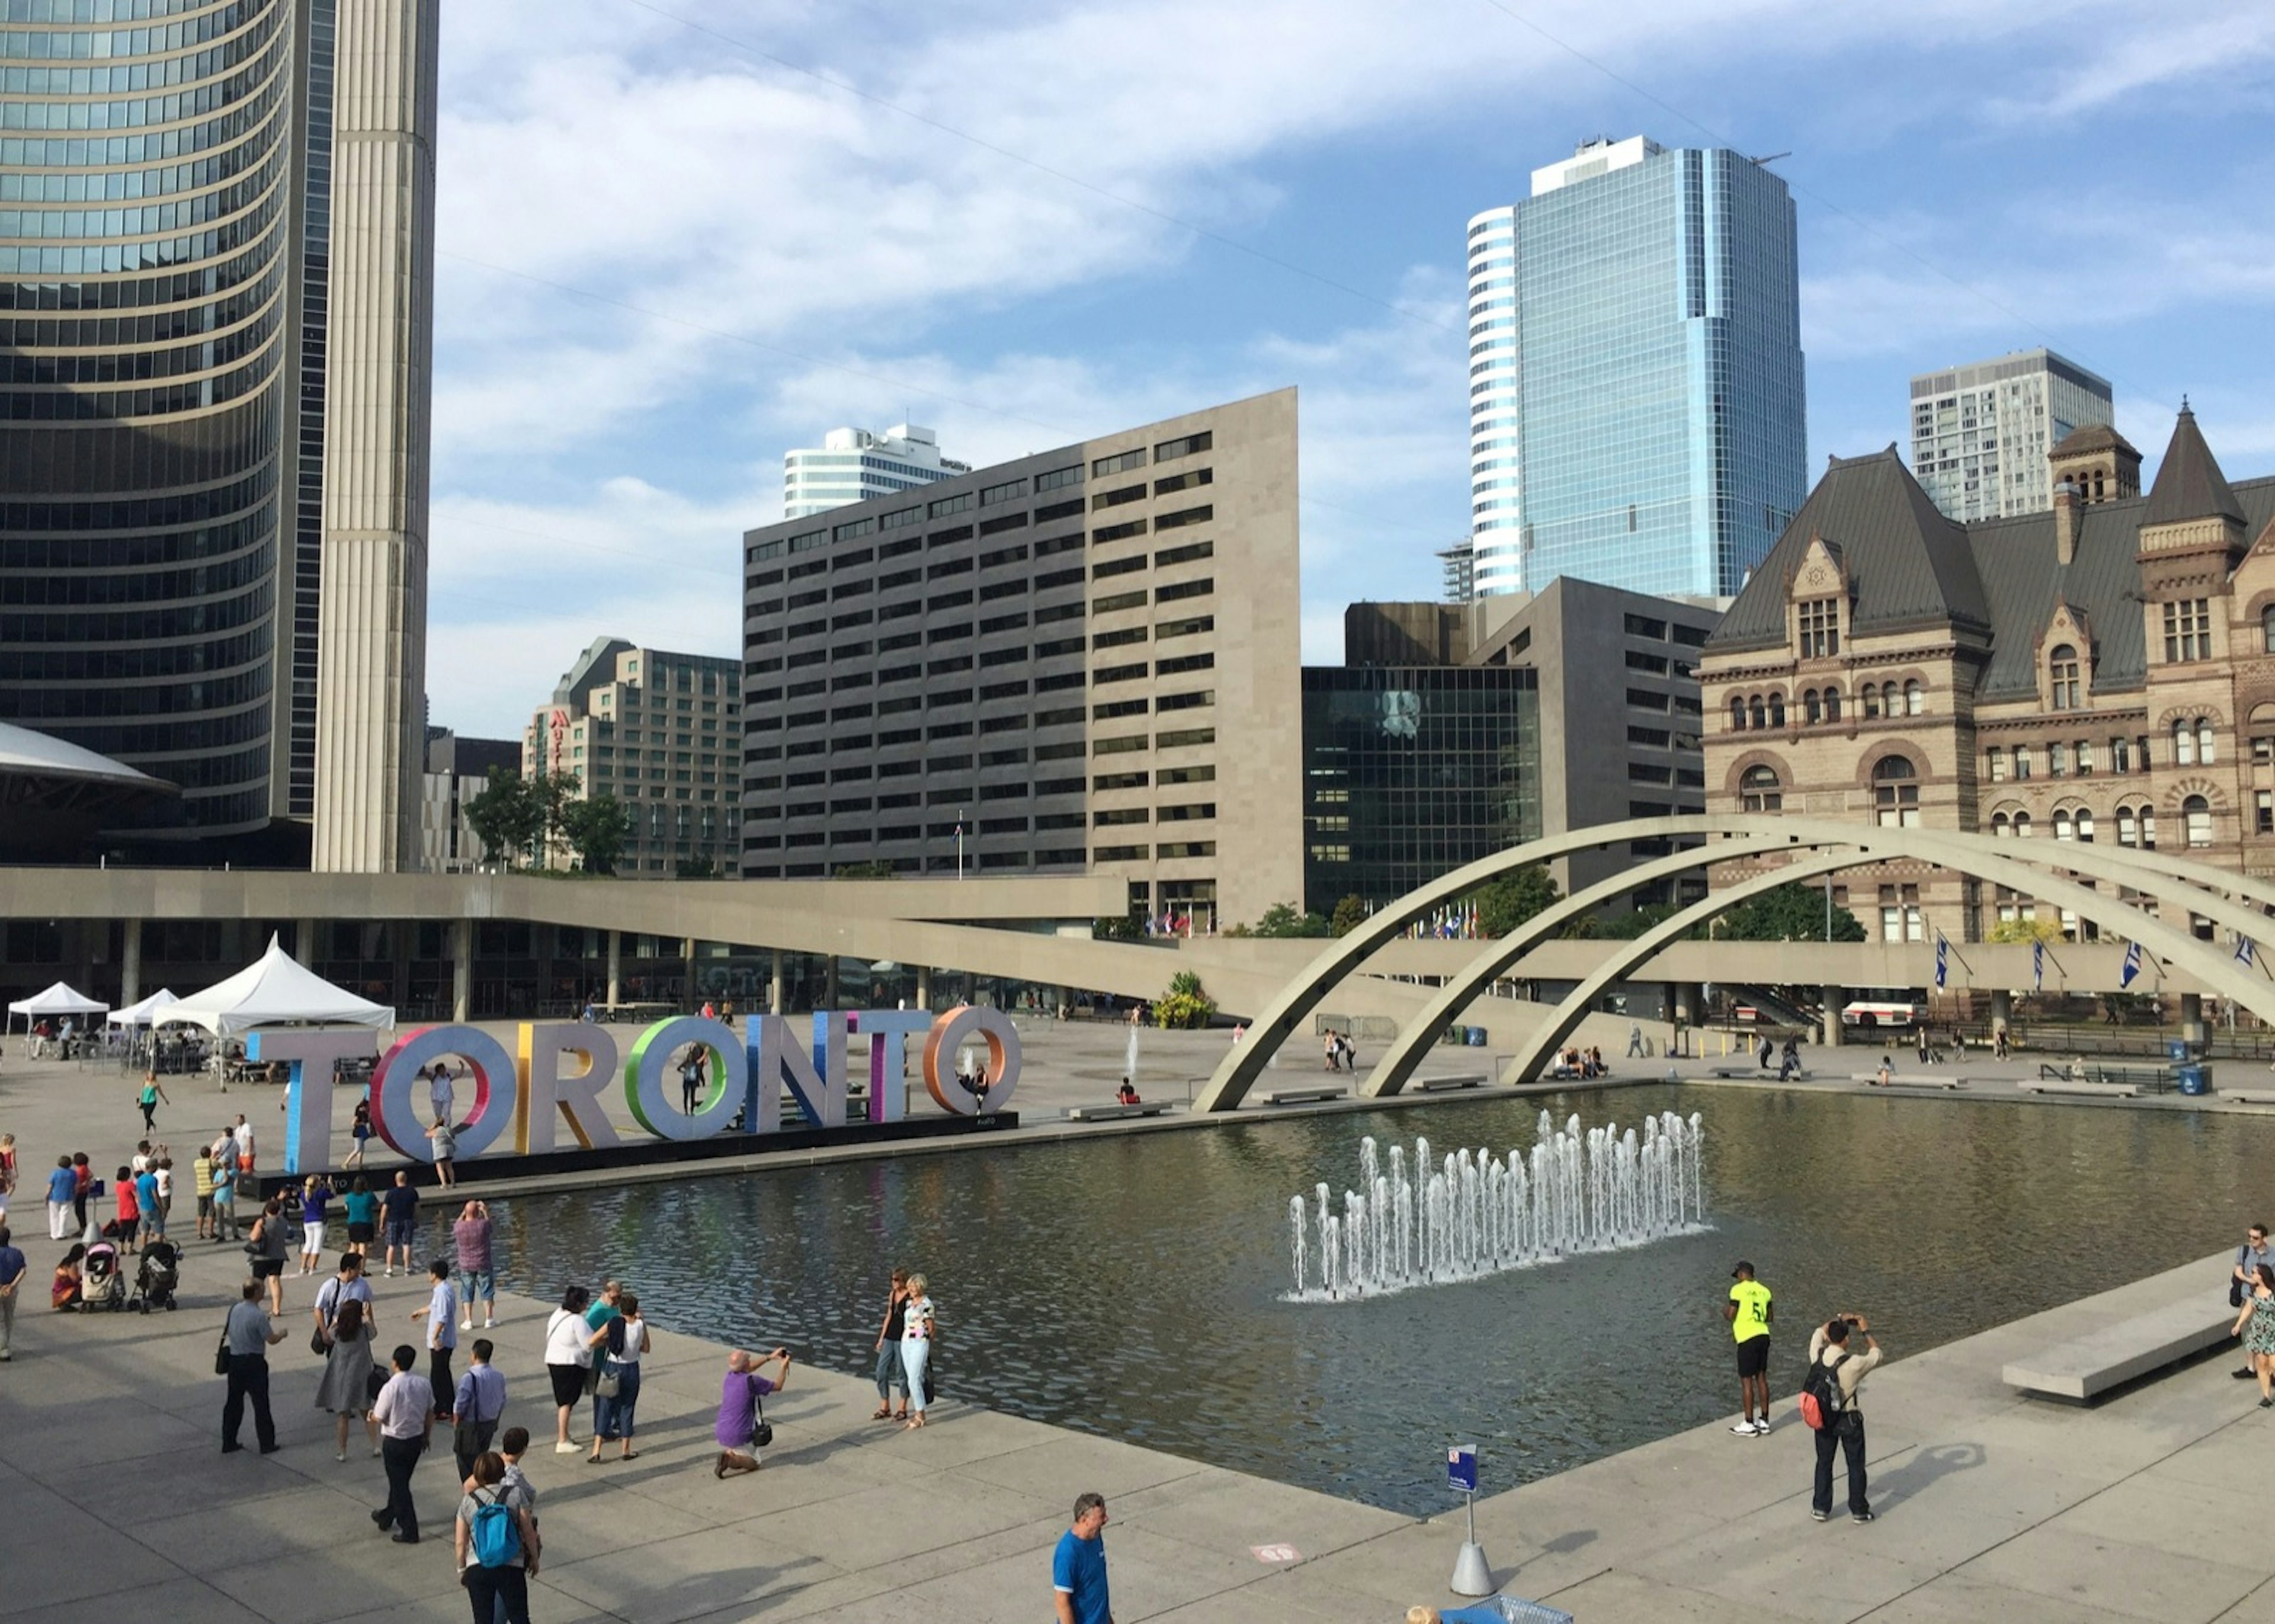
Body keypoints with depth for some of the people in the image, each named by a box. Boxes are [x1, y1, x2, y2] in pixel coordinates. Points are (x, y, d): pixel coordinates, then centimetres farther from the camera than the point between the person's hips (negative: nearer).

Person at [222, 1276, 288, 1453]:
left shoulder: (234, 1309, 1)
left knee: (233, 1402, 15)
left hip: (234, 1360, 7)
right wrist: (282, 1333, 6)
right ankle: (267, 1444, 9)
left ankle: (228, 1443, 21)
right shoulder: (258, 1316, -20)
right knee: (261, 1404, 3)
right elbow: (272, 1340, -16)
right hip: (254, 1362, -7)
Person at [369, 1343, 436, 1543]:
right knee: (401, 1480, 23)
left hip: (395, 1442, -6)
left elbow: (379, 1418, -14)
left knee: (399, 1484, 5)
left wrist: (371, 1414, 9)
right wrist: (426, 1437, 17)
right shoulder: (424, 1384, -5)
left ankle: (409, 1531, 8)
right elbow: (430, 1414, 4)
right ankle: (388, 1516, 44)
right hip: (417, 1439, 6)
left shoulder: (391, 1388, -23)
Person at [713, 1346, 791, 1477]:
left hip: (721, 1433, 6)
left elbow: (747, 1369, 25)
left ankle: (729, 1453, 7)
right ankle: (731, 1460, -12)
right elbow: (778, 1386, -1)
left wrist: (770, 1357, 26)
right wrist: (784, 1368, 14)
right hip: (740, 1437, -6)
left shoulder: (730, 1376, 1)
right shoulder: (752, 1381, -18)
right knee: (755, 1463, 16)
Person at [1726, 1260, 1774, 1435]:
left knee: (1746, 1381, 0)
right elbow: (1769, 1316, 14)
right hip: (1763, 1335, 7)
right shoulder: (1764, 1290, 10)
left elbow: (1731, 1316, -11)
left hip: (1747, 1338, -6)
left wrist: (1725, 1311, 11)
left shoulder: (1738, 1289, -9)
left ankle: (1749, 1425, 4)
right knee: (1761, 1378, 13)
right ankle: (1764, 1422, 18)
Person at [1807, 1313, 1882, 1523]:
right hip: (1849, 1420, -4)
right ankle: (1858, 1510, 24)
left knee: (1824, 1463, 18)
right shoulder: (1853, 1363, -25)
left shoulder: (1818, 1356, -14)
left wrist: (1838, 1319, 13)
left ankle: (1820, 1508, 26)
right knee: (1856, 1465, 14)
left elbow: (1819, 1332, 10)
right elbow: (1876, 1354, -4)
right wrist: (1865, 1331, 5)